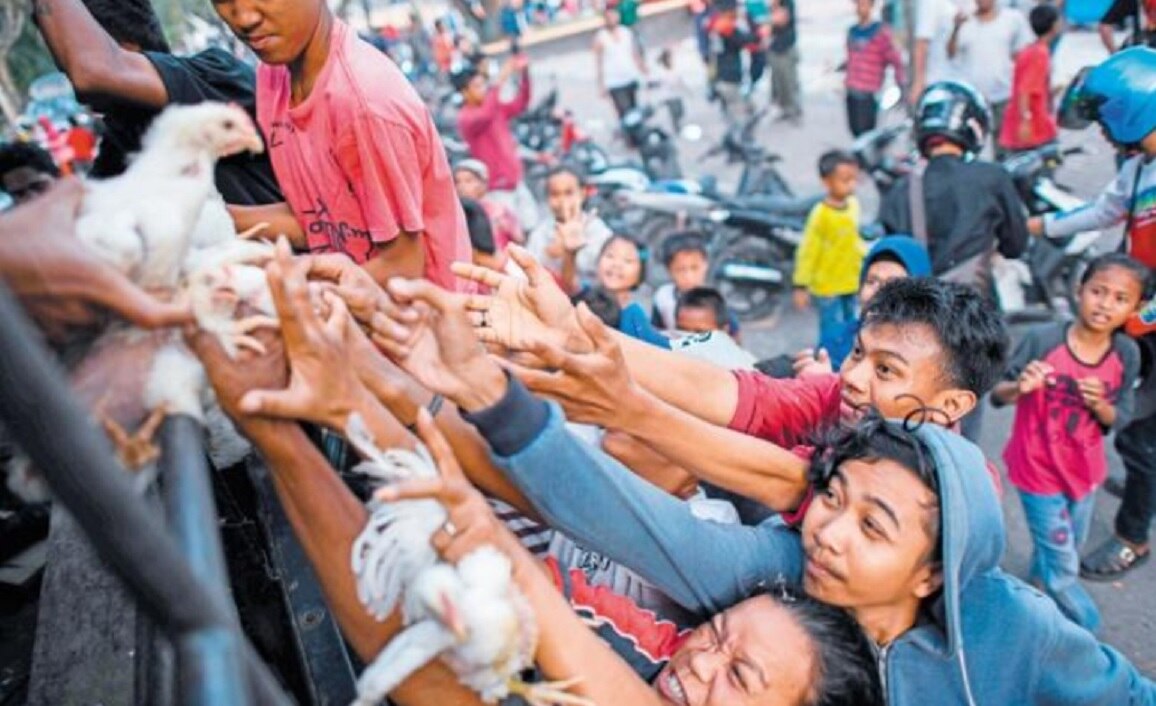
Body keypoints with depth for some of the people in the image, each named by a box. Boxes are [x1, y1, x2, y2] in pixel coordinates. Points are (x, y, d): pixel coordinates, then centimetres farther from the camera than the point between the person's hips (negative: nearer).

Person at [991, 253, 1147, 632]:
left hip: (1085, 470, 5)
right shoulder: (1042, 339, -22)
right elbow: (997, 394, -13)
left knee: (1070, 550, 26)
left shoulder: (1127, 353, -10)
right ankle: (1087, 629, 33)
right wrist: (1019, 387, -34)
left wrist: (1100, 405, -23)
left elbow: (1120, 420, -2)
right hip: (1039, 469, -4)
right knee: (1062, 568, 6)